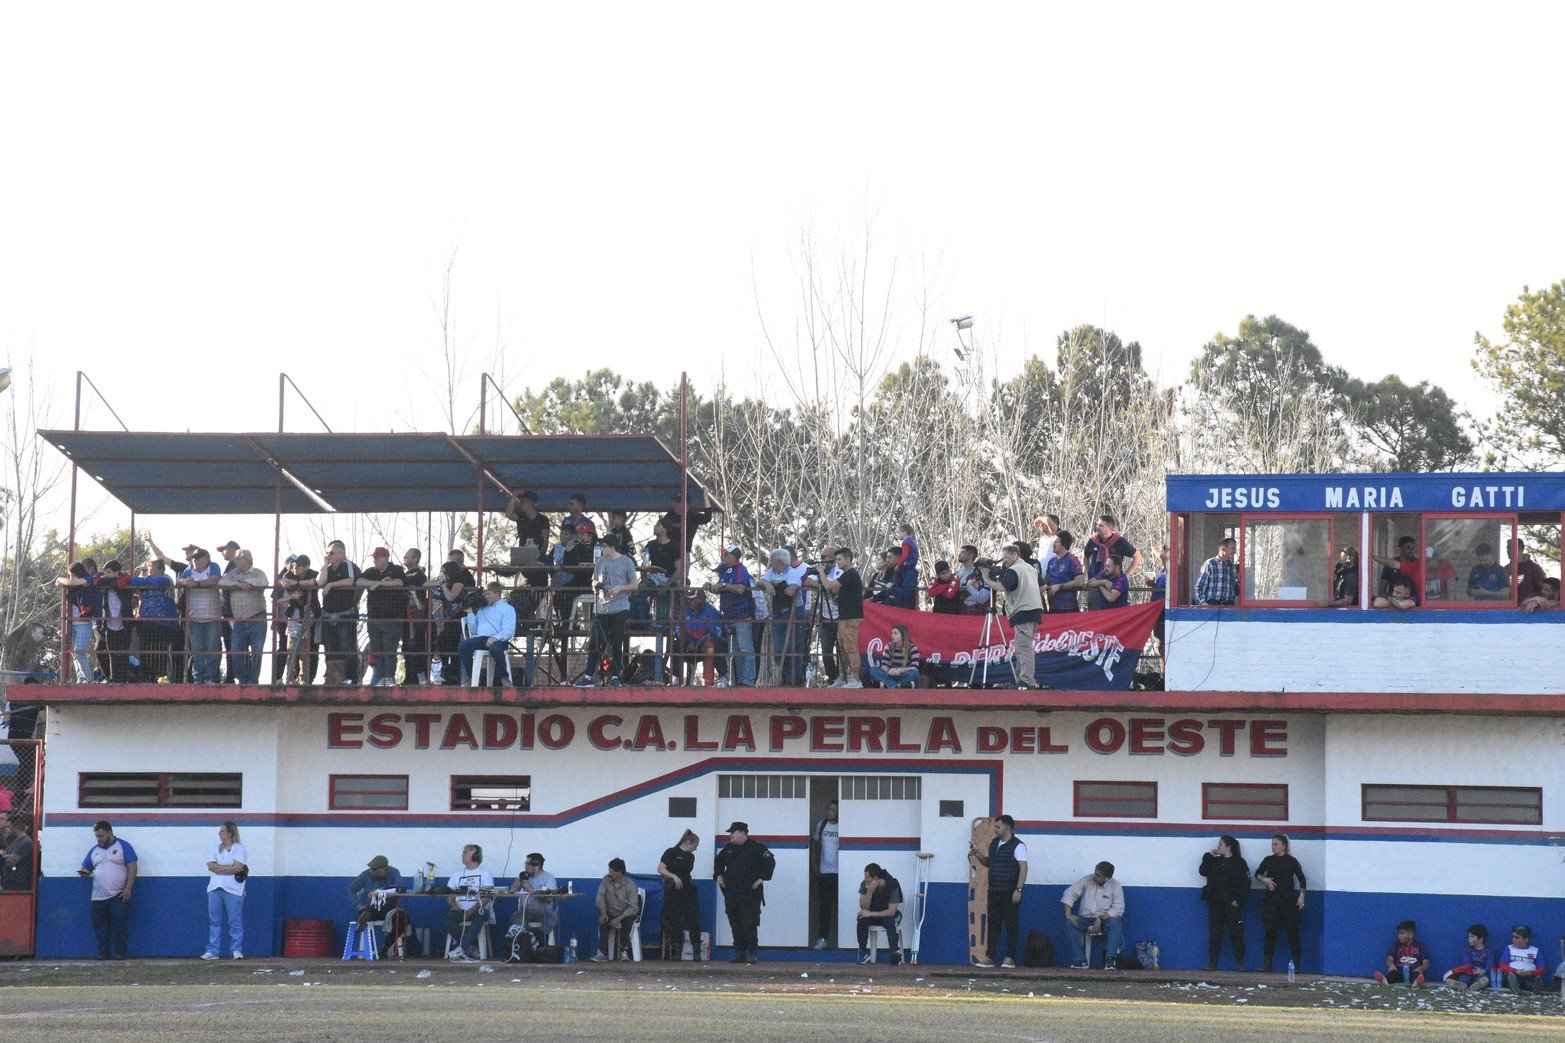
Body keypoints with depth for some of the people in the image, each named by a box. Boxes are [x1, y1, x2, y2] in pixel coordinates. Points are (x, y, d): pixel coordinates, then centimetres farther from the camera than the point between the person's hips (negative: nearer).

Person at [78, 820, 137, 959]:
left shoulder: (123, 846, 2)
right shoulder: (94, 850, 18)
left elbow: (132, 868, -4)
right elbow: (86, 868, 20)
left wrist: (128, 888, -13)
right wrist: (84, 872, -7)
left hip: (119, 895, -5)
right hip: (98, 896, 5)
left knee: (120, 923, -8)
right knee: (100, 926, 3)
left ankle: (120, 952, -4)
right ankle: (103, 952, 8)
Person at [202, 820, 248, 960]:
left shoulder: (239, 848, 0)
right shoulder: (216, 848, 16)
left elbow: (238, 867, -12)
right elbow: (211, 866, 2)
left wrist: (219, 868, -6)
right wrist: (230, 867, -7)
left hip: (233, 889, -5)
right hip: (215, 888, 5)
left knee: (235, 921, -4)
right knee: (214, 921, 3)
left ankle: (236, 950, 0)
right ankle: (212, 951, 5)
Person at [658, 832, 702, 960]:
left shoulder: (691, 857, 14)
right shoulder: (672, 852, -4)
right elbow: (661, 869, -10)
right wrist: (674, 876, -23)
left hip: (688, 892, 5)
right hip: (673, 892, -5)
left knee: (693, 921, -4)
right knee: (674, 922, -1)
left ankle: (697, 952, -3)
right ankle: (676, 951, 6)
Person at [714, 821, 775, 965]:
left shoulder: (756, 847, -4)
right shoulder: (728, 848, 14)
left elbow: (770, 861, -7)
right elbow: (718, 861, 31)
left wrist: (762, 878, -11)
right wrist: (718, 875, 18)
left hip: (751, 893, -6)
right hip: (731, 892, 6)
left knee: (749, 924, -11)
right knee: (735, 924, 5)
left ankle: (752, 953, -7)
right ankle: (739, 953, 11)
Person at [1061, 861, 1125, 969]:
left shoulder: (1115, 886, -4)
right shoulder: (1087, 880, 1)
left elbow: (1118, 909, -12)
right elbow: (1070, 893, -1)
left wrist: (1100, 919, -23)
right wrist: (1068, 914, -14)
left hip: (1105, 920, -2)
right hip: (1085, 919, 2)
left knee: (1115, 923, -34)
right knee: (1070, 923, -27)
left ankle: (1110, 959, -37)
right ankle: (1081, 961, -29)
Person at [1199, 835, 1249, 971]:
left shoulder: (1239, 862, -1)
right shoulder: (1215, 861, 15)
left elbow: (1245, 883, -5)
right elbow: (1203, 871, 8)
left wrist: (1238, 900, -13)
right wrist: (1209, 857, 3)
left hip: (1232, 904, -5)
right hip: (1215, 903, 5)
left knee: (1236, 933, -3)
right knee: (1214, 933, 2)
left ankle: (1240, 963, 2)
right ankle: (1212, 962, 4)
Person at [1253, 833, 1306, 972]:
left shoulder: (1291, 861, -1)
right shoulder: (1268, 860, 9)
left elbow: (1301, 878, 2)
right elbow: (1257, 873, 14)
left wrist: (1302, 895, -6)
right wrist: (1264, 880, -7)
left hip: (1288, 899, -3)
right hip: (1271, 899, 3)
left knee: (1292, 931, -4)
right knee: (1270, 932, 2)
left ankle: (1296, 963, 1)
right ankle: (1267, 964, 5)